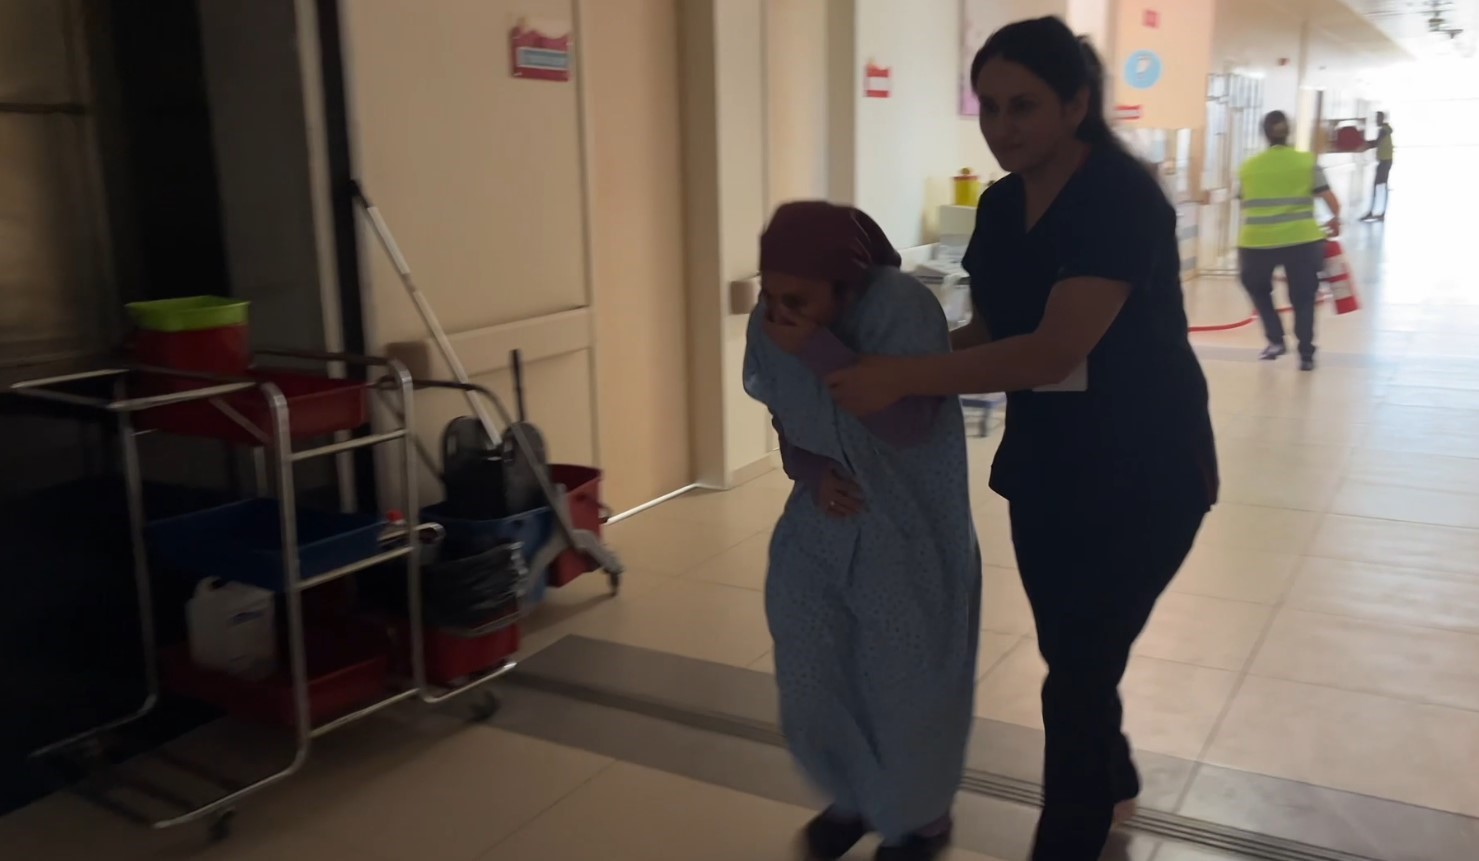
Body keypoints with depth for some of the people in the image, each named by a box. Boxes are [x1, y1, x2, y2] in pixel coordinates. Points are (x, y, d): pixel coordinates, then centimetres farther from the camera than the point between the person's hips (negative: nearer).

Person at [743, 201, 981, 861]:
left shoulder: (902, 307, -24)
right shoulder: (771, 323, -8)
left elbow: (909, 425, -29)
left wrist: (821, 352, -34)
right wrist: (810, 472, -14)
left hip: (910, 528, -5)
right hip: (822, 519, 5)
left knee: (904, 681, 8)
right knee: (809, 673, 12)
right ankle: (854, 798, 40)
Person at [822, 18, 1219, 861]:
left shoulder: (1124, 200, -22)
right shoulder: (1000, 206, 1)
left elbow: (1052, 351, -31)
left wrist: (904, 376, -34)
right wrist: (890, 365, -10)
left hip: (1143, 476, -7)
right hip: (1043, 467, 7)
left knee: (1080, 670, -2)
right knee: (1071, 655, 21)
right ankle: (1114, 783, 48)